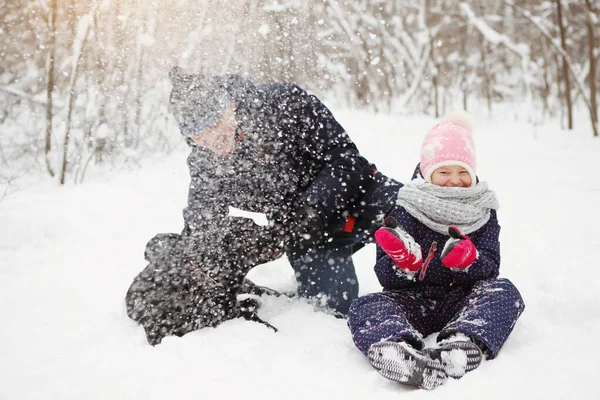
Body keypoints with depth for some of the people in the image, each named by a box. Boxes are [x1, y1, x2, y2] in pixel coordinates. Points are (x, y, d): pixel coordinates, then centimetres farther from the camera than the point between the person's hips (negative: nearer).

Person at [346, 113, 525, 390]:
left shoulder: (482, 211, 6)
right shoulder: (406, 211, -2)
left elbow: (490, 269, -3)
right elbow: (385, 276, -6)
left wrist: (468, 260, -26)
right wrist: (406, 262, -30)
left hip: (463, 299, 2)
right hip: (415, 300, -1)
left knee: (503, 291, -26)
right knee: (365, 308, -28)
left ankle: (459, 347, -53)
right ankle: (396, 349, -62)